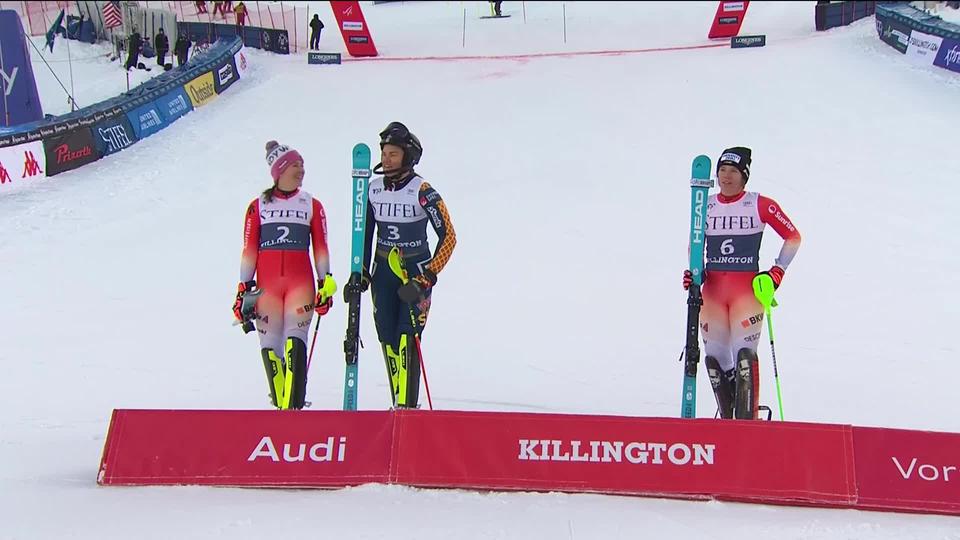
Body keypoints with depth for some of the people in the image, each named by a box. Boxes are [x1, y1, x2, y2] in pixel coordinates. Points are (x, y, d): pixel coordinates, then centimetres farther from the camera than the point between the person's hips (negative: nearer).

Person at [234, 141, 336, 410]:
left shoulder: (312, 205, 10)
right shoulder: (258, 206, 8)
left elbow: (320, 247, 11)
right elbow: (249, 250, 8)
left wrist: (325, 283, 3)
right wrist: (244, 288, 3)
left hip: (300, 283, -1)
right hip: (267, 285, 1)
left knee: (295, 344, -16)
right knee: (270, 347, -2)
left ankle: (294, 406, -19)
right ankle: (280, 407, 7)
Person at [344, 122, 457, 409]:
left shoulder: (422, 191, -13)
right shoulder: (373, 189, 3)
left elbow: (448, 237, -13)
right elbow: (364, 234, 15)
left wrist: (427, 278, -17)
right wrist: (359, 274, 8)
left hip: (416, 269, -5)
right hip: (383, 271, 5)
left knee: (407, 338, -14)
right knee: (387, 339, 2)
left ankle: (408, 405, -13)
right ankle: (397, 404, 10)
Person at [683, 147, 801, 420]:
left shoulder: (760, 205, -2)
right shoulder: (705, 207, 8)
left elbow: (793, 237, 6)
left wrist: (777, 271, 0)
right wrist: (693, 273, 4)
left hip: (747, 289, -4)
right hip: (712, 290, 4)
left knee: (744, 353, -16)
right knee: (714, 356, 2)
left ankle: (748, 420, -13)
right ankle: (727, 419, 17)